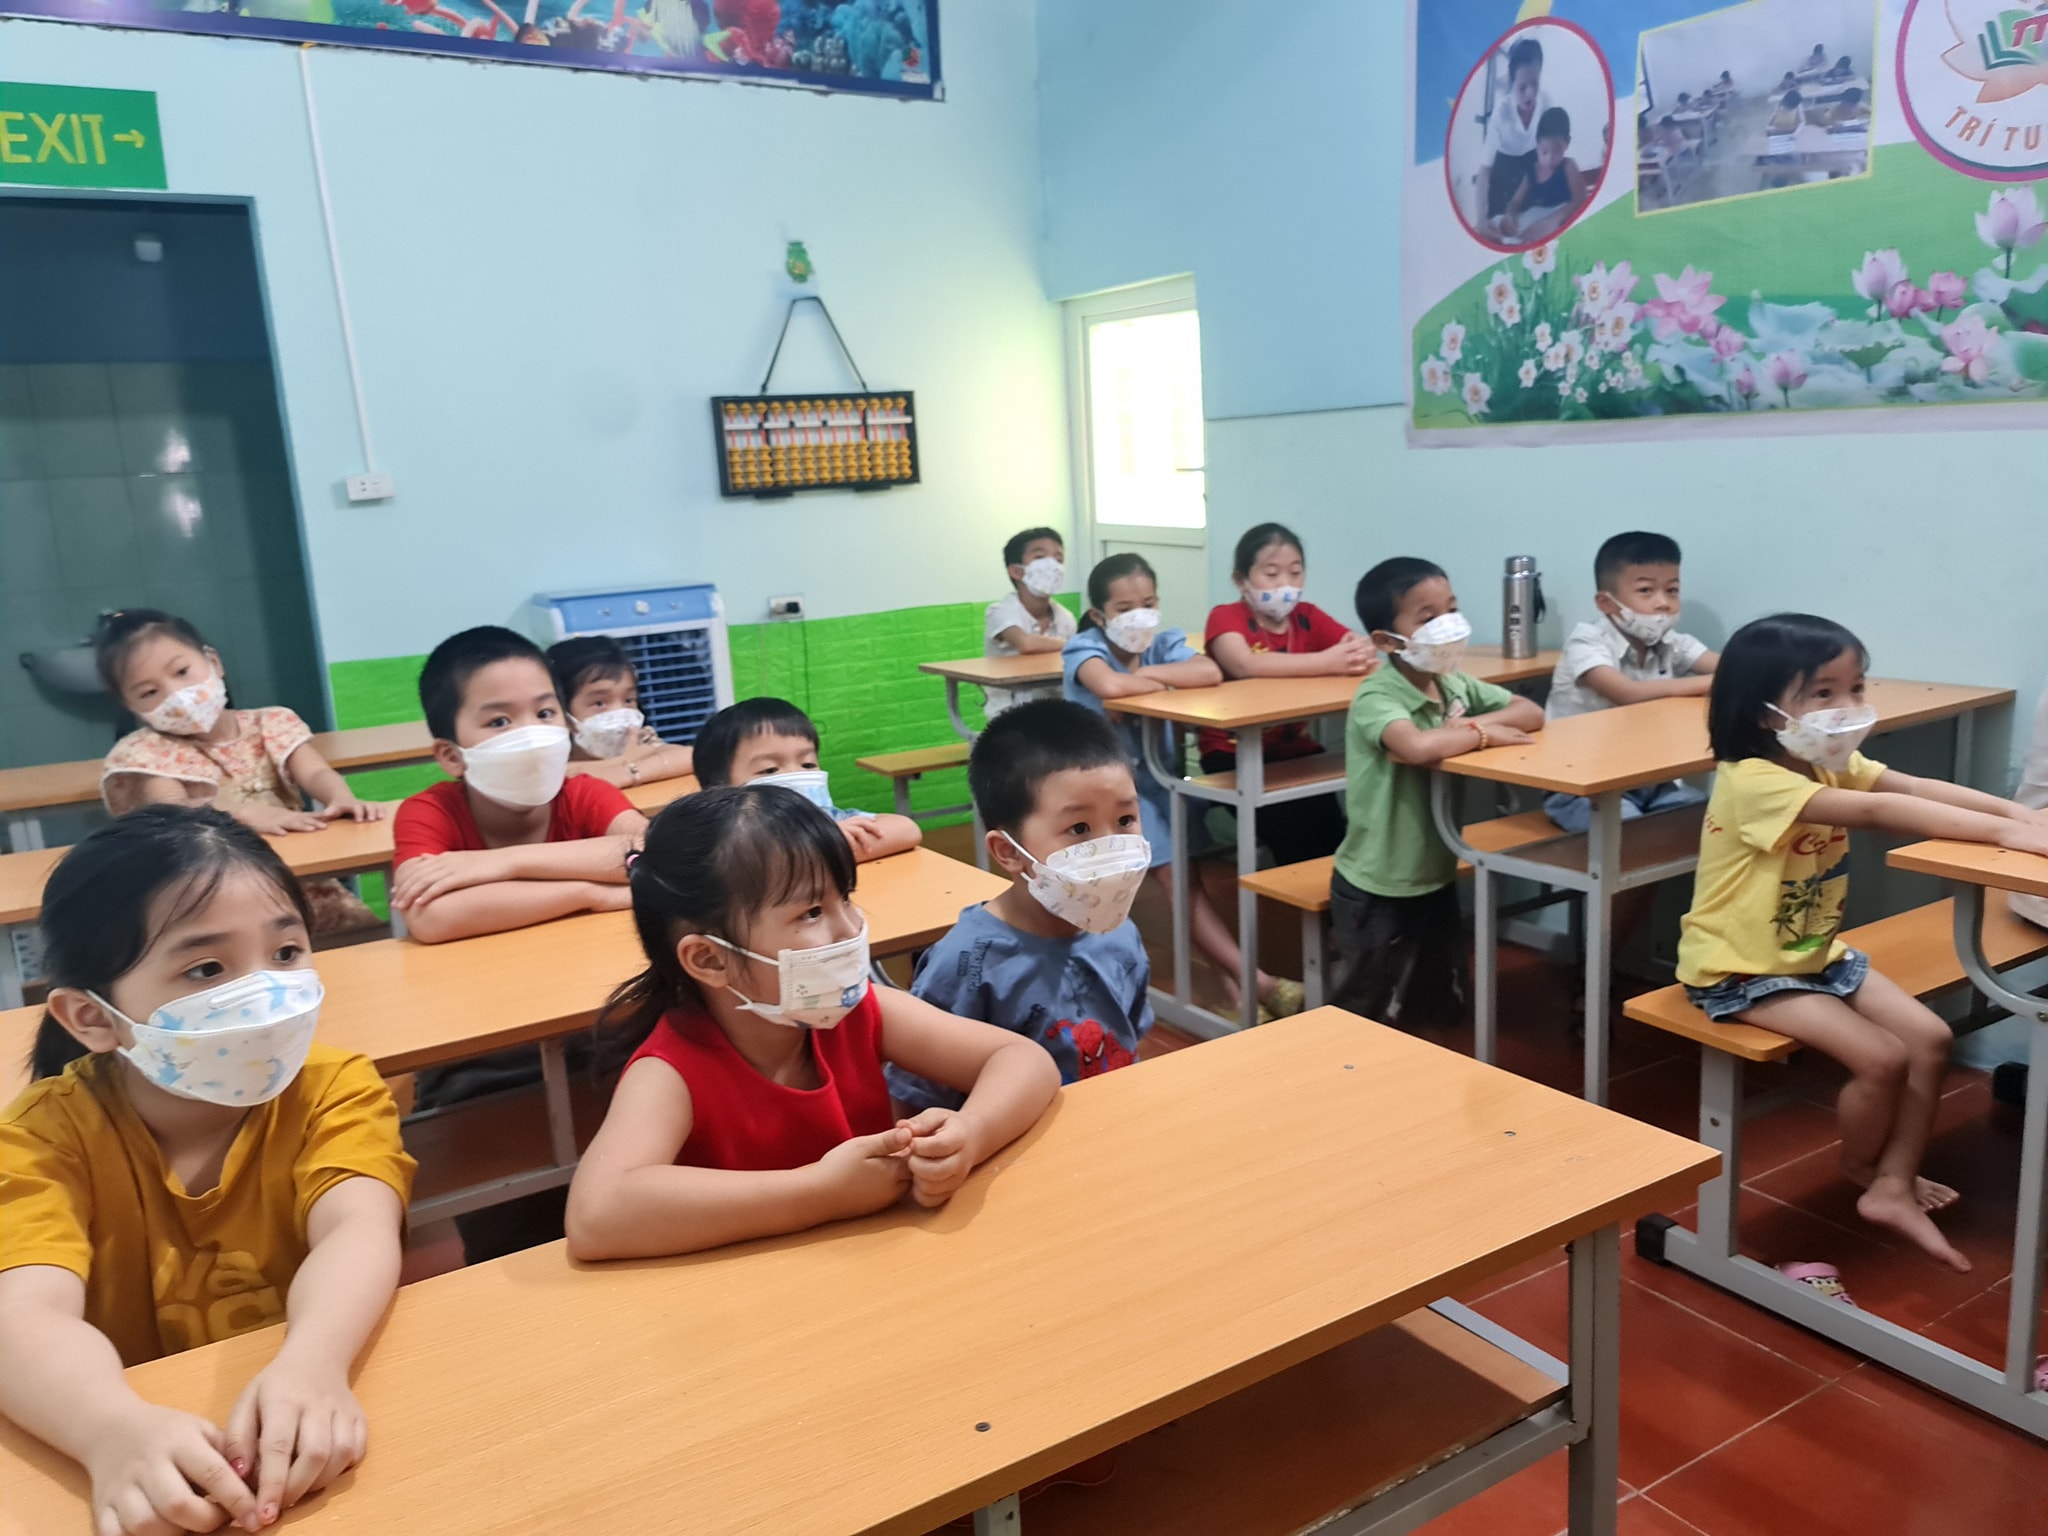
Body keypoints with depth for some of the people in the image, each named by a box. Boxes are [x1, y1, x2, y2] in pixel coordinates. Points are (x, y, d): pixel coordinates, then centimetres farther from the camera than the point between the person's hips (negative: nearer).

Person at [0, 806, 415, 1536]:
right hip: (155, 1465, 0)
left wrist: (311, 1362, -43)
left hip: (315, 1452, 1)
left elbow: (358, 1231, -24)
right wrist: (118, 1428, -42)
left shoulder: (333, 1089, -8)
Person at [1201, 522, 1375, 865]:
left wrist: (1362, 655, -27)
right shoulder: (1225, 617, -8)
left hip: (1295, 748, 4)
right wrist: (1328, 662, -33)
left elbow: (1362, 646, -2)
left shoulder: (1308, 617, 8)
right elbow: (1245, 665, -28)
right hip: (1234, 751, -4)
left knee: (1333, 825, -20)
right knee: (1290, 826, -27)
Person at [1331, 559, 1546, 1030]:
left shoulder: (1456, 685, 2)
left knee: (1440, 1011, 21)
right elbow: (1416, 747, -42)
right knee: (1369, 1021, 8)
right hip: (1378, 890, -7)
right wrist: (1478, 734, -23)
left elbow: (1531, 714, 1)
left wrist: (1465, 724, -17)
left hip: (1437, 877, 8)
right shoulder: (1376, 697, -23)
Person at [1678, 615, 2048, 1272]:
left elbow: (1915, 787, -11)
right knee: (1883, 1058, -16)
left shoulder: (1833, 764, 3)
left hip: (1817, 952, 9)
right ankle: (1863, 1171, 13)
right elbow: (1877, 812, -35)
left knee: (1930, 1038, -2)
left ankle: (1892, 1187, 7)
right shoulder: (1751, 780, -28)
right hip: (1743, 971, -9)